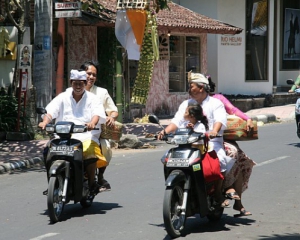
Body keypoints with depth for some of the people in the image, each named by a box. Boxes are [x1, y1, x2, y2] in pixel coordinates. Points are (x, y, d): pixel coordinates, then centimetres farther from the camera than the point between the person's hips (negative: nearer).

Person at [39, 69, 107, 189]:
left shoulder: (92, 99, 12)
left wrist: (92, 123, -29)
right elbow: (50, 111, 5)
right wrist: (45, 122, -18)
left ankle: (91, 183, -14)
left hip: (86, 136, -2)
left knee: (90, 153, -31)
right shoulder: (63, 97, 17)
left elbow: (98, 114, -6)